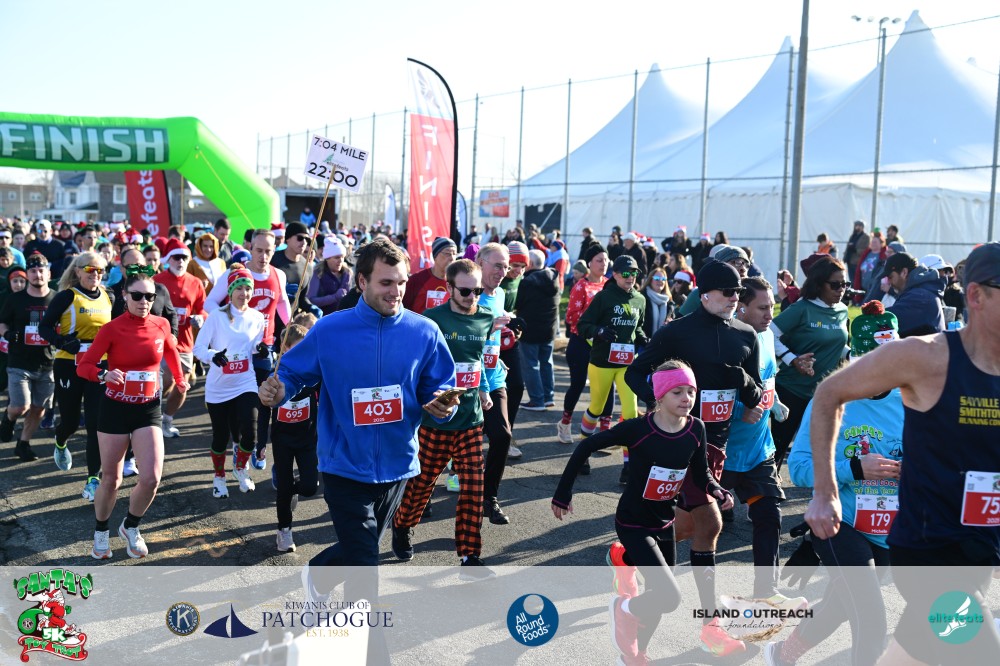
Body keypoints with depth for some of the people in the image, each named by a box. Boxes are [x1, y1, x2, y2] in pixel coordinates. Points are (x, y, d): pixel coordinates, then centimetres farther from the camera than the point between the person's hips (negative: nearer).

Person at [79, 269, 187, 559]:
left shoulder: (161, 325, -3)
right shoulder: (112, 329, -12)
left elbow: (171, 351, 20)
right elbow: (83, 366, -13)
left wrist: (179, 379, 25)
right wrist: (104, 375, -32)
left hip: (148, 408, 2)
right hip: (115, 408, -2)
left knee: (151, 478, -10)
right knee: (111, 479, 7)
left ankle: (130, 527, 18)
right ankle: (101, 532, 34)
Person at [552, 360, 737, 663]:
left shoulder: (696, 430, -9)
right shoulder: (638, 428, -23)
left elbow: (700, 475, 4)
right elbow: (586, 446, -14)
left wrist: (718, 491, -18)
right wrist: (563, 493, -11)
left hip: (665, 522, 6)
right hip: (633, 523, -6)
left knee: (658, 598, 15)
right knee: (670, 598, -17)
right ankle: (624, 608, 14)